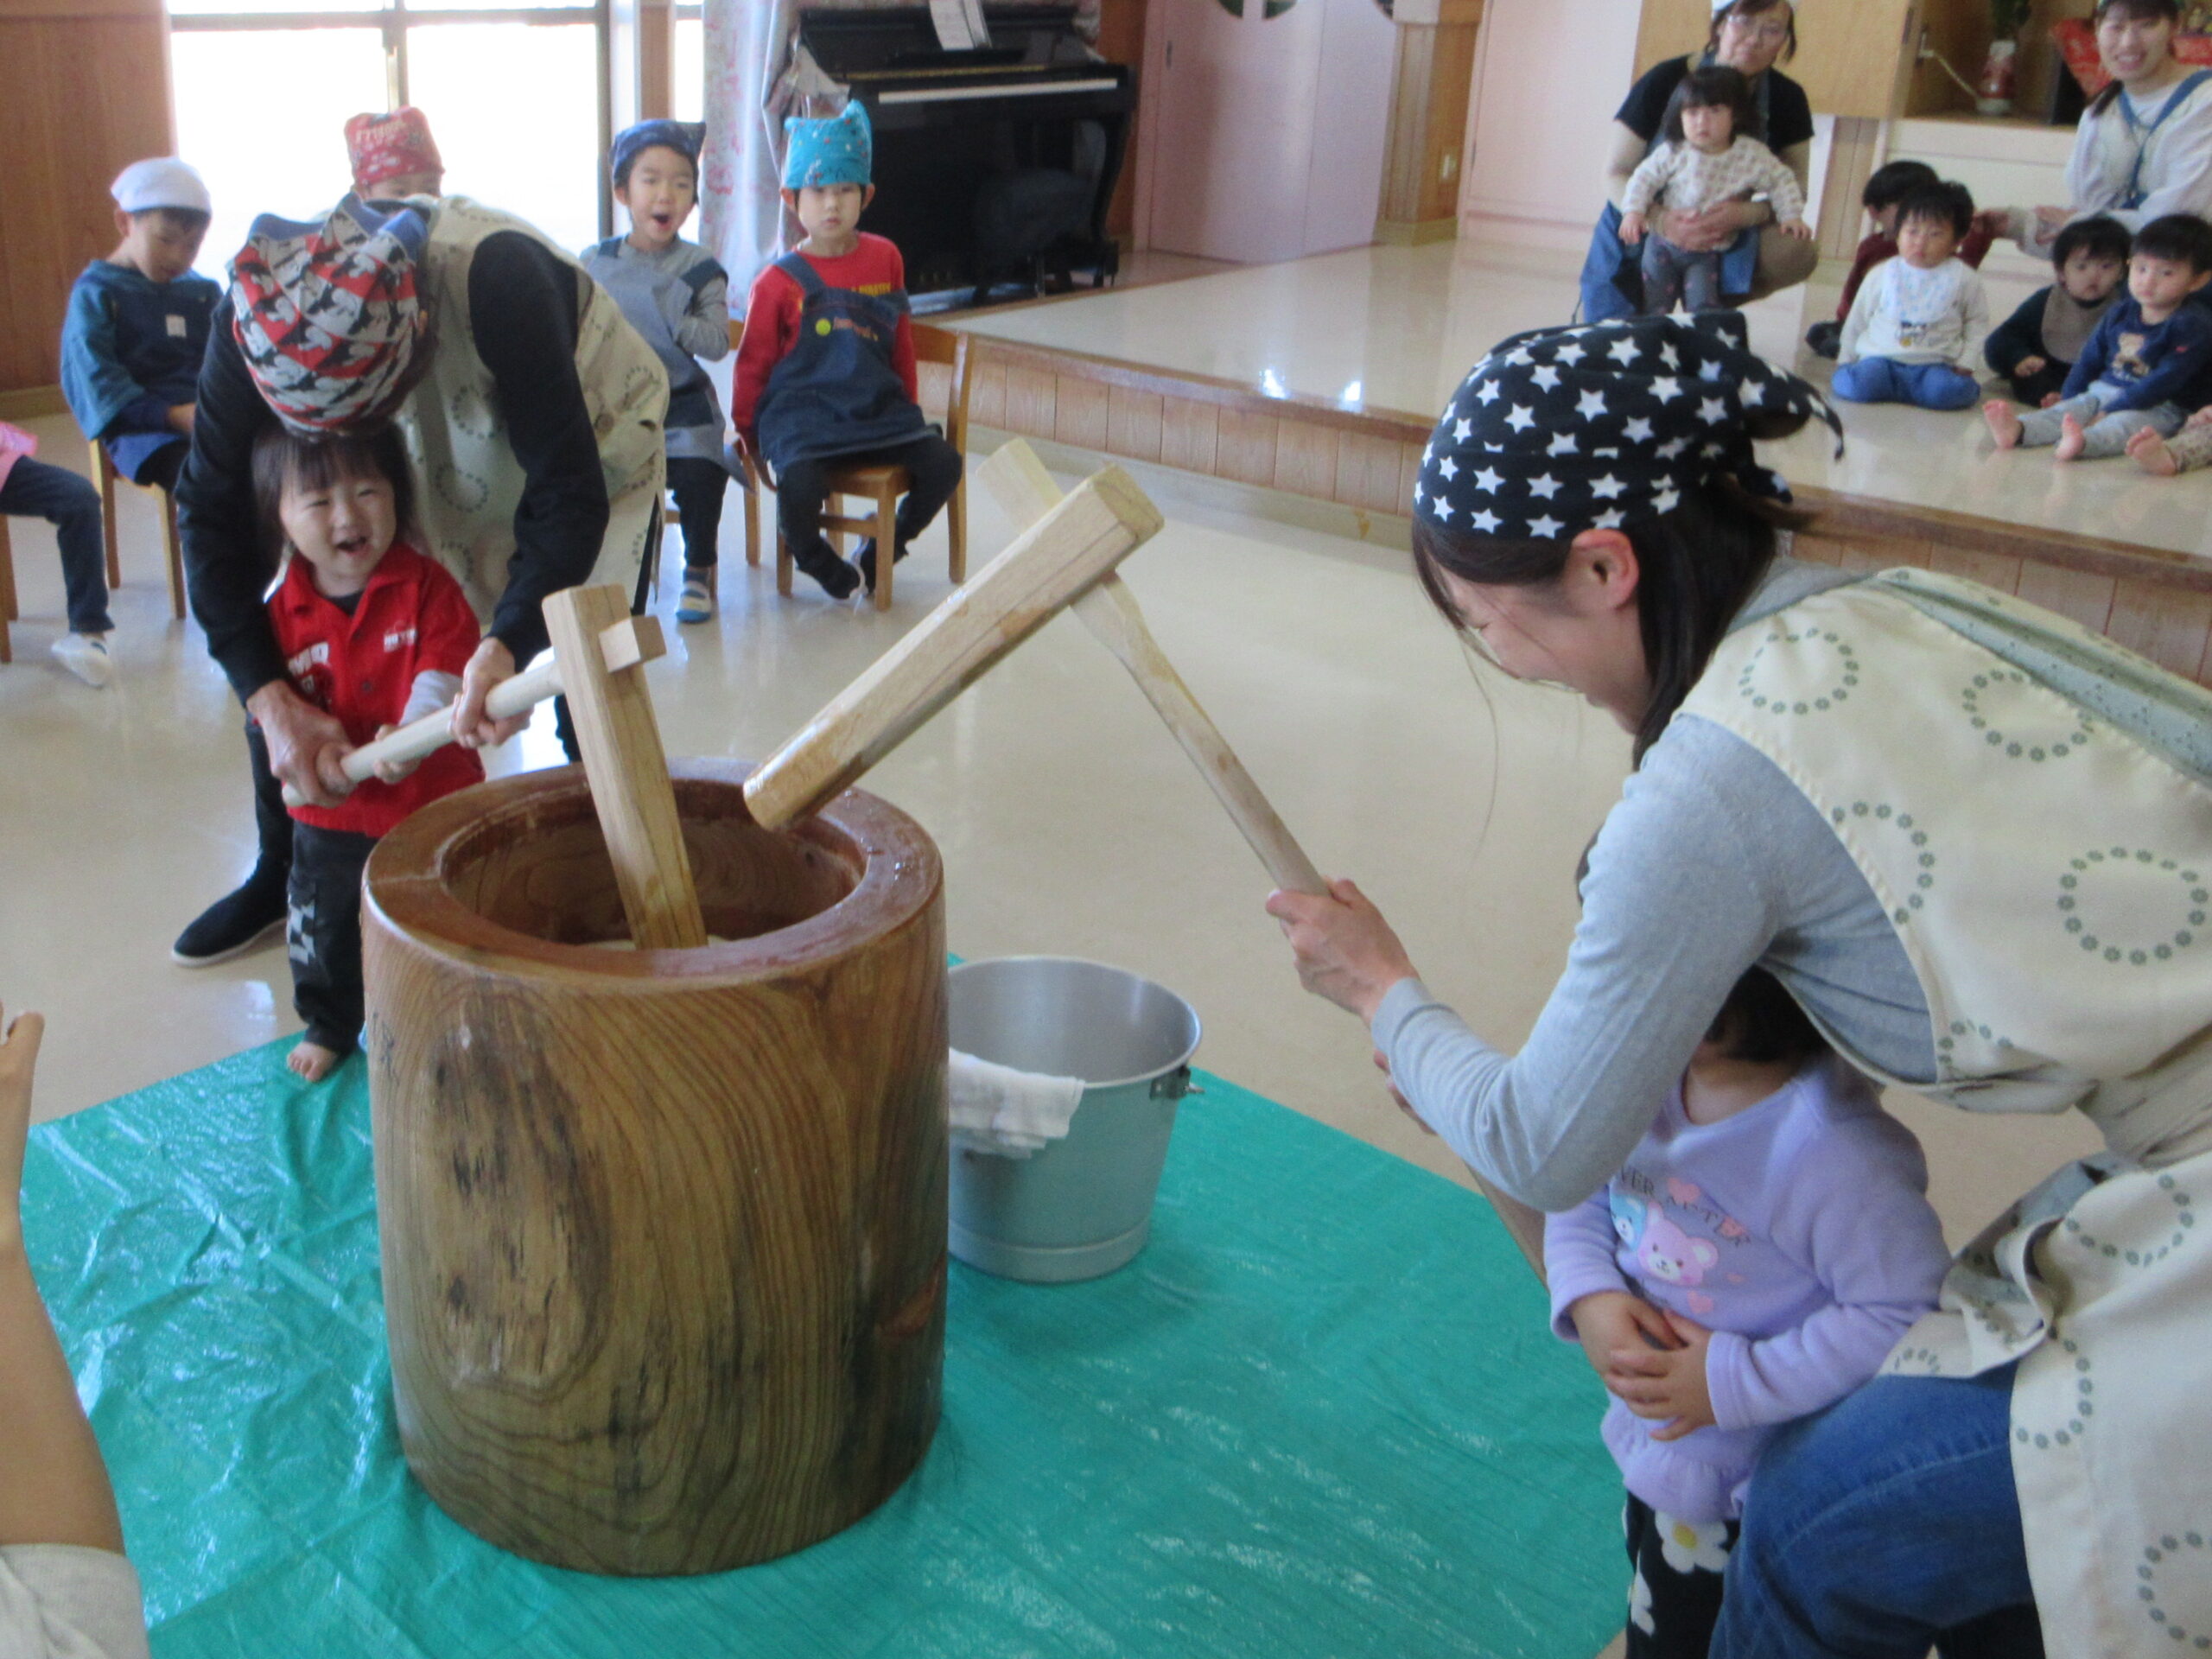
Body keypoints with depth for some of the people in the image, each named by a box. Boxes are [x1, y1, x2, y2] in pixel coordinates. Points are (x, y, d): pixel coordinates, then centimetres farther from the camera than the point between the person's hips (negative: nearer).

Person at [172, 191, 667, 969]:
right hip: (432, 463, 4)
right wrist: (271, 703, -34)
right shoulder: (253, 314, -29)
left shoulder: (497, 275, -41)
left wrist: (508, 646, -54)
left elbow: (569, 490, -39)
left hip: (594, 440, -3)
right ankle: (280, 877, 19)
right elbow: (212, 510, -24)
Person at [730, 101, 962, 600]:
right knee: (798, 485, -33)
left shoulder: (885, 259, 9)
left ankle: (877, 556, 7)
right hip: (802, 414, -4)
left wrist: (906, 409, 22)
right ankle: (819, 563, 3)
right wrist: (747, 434, 12)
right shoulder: (778, 282, -1)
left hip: (877, 409, 4)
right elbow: (753, 364, 7)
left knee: (943, 464, -19)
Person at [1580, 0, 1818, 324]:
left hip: (1725, 239, 2)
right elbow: (1616, 173, -15)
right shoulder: (1665, 81, -16)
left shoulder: (1787, 99, -6)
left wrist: (1749, 213, -30)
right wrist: (1661, 221, -35)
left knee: (1797, 252, -25)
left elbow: (1794, 189, -6)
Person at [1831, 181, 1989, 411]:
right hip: (1881, 359, 0)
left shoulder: (1963, 279, 6)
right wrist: (1845, 360, 15)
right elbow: (1857, 321, 16)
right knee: (1854, 384, -32)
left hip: (1933, 365, 0)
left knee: (1950, 390, -34)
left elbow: (1977, 324, 12)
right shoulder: (1882, 275, 8)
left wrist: (1967, 364, 1)